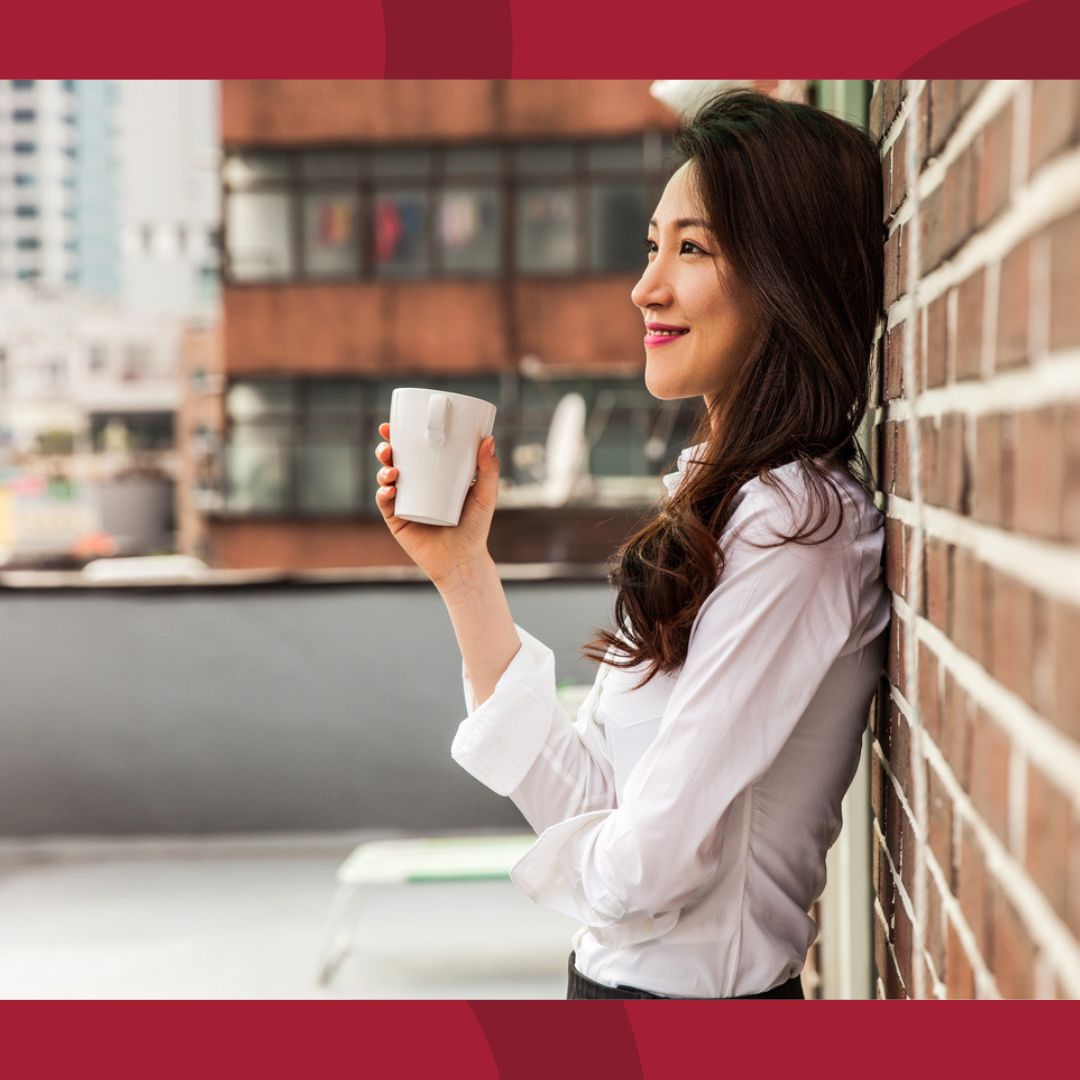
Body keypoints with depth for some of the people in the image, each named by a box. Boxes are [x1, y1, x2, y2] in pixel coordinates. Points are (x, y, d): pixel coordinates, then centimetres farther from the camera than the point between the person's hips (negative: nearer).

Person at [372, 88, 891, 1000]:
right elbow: (580, 800, 2)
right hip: (614, 975, 8)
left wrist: (562, 858, -1)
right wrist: (463, 569, -1)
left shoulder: (792, 523, -21)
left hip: (695, 988, -8)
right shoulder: (714, 499, 6)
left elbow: (645, 867, -22)